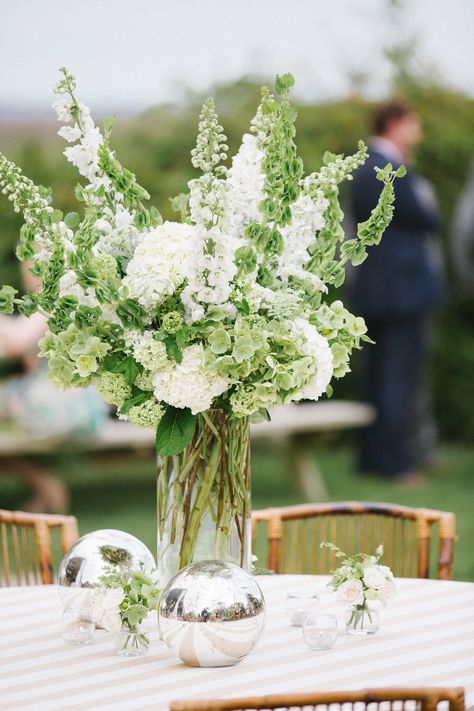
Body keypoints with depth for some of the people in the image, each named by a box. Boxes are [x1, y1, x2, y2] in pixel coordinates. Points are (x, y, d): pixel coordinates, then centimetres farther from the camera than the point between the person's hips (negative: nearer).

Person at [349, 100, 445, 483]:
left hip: (374, 290, 10)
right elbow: (429, 219, -13)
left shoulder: (365, 170, 16)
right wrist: (427, 202, 6)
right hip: (403, 287, -10)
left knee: (378, 375, 14)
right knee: (402, 376, -6)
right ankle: (396, 461, -5)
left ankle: (372, 456, 19)